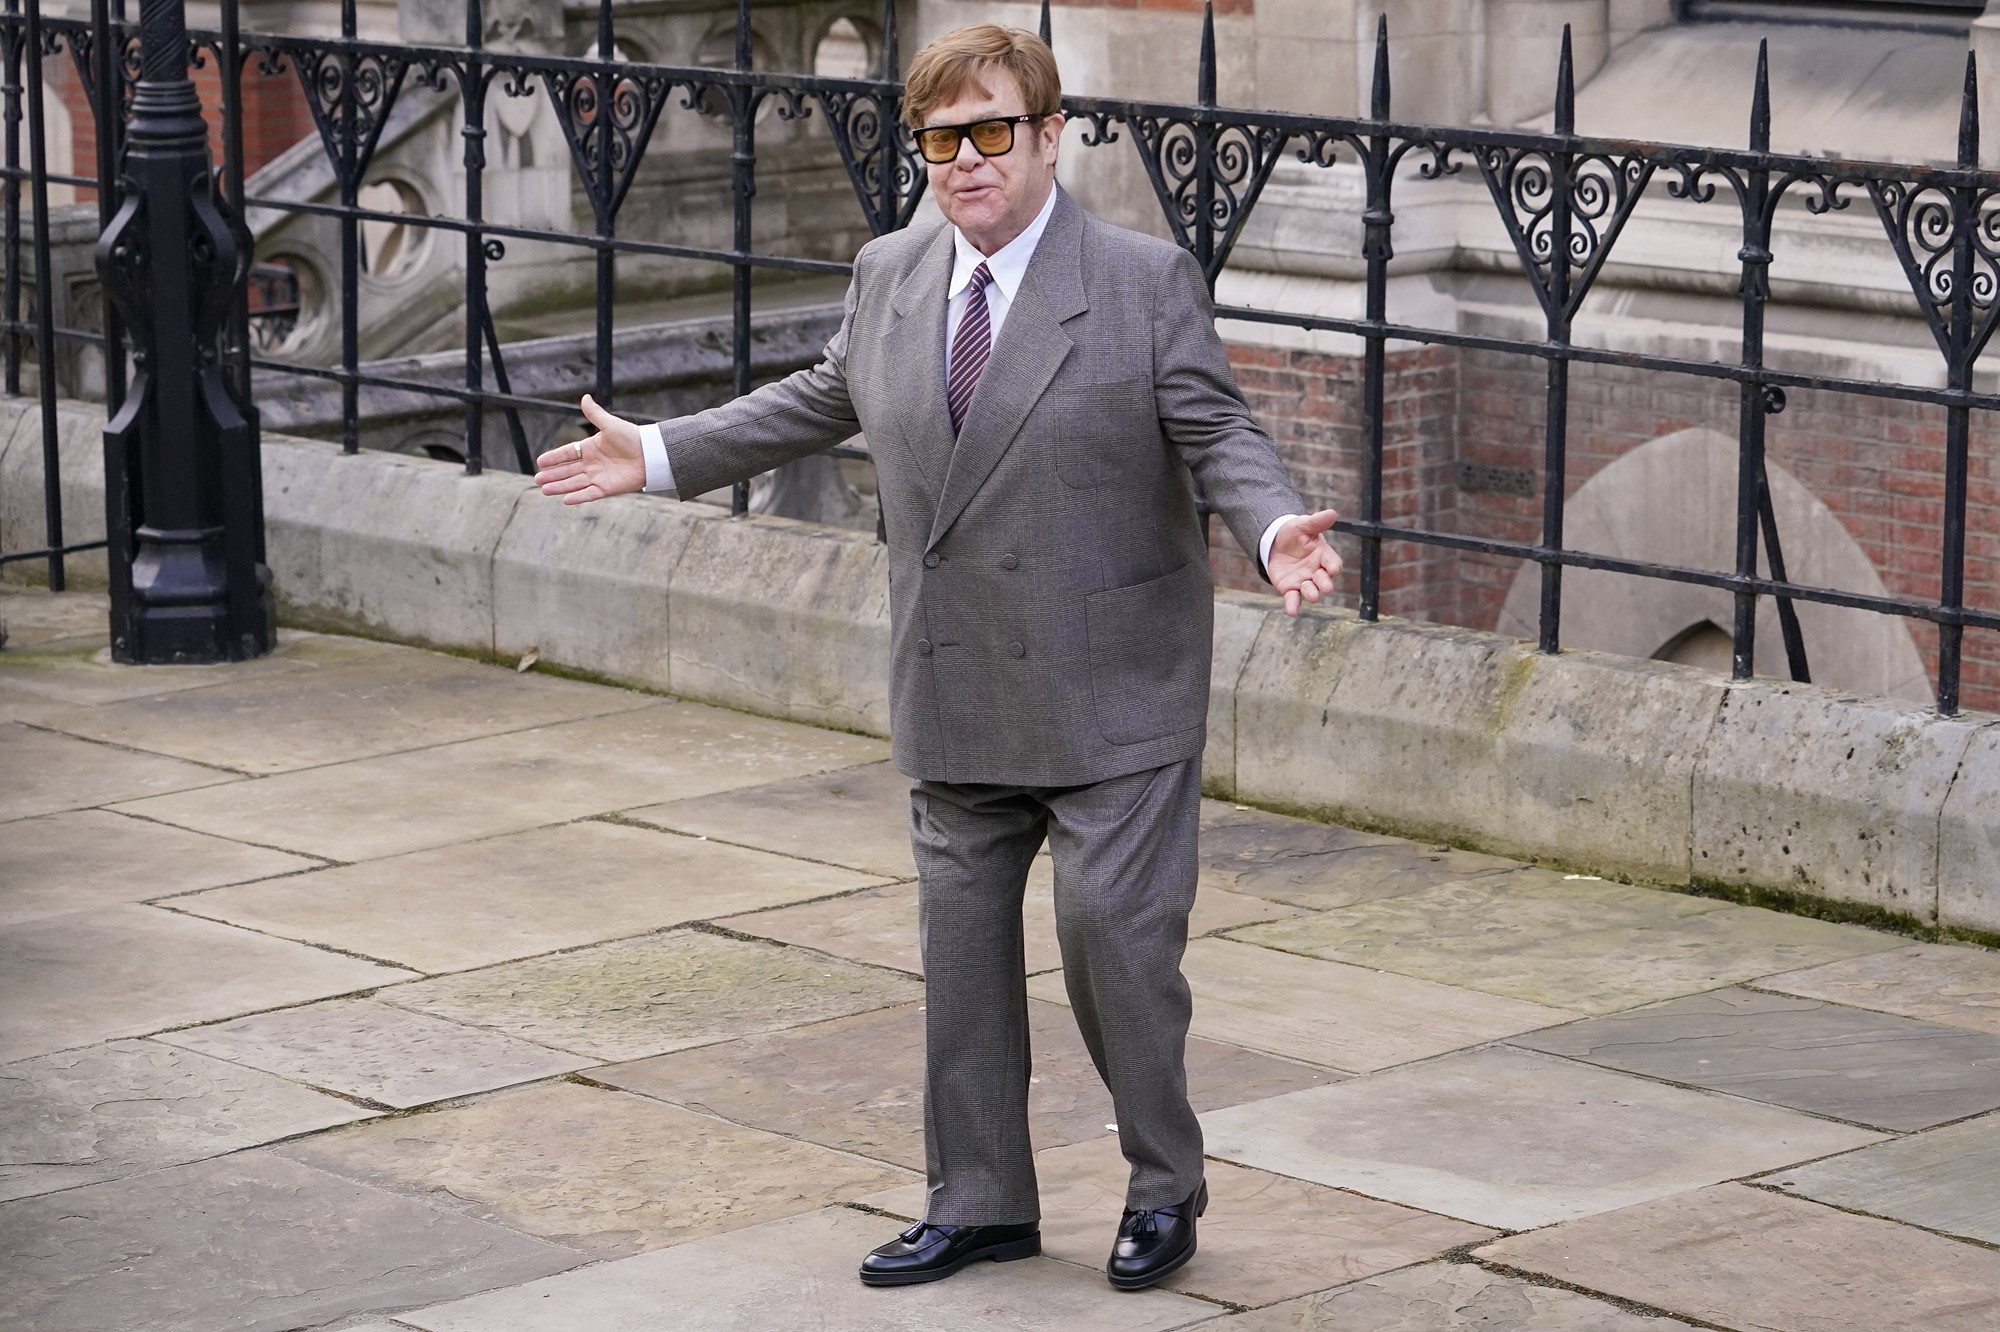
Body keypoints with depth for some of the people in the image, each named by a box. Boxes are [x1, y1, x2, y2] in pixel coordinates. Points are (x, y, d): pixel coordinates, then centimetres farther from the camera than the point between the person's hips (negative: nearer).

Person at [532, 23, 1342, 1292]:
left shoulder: (1147, 281, -9)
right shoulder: (889, 277, 7)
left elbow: (1219, 431, -11)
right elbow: (820, 403, 21)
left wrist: (1275, 529, -31)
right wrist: (659, 455, 22)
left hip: (1110, 697, -6)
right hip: (958, 698, 6)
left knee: (1114, 935, -7)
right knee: (962, 946, 12)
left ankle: (1164, 1189, 14)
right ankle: (980, 1201, 25)